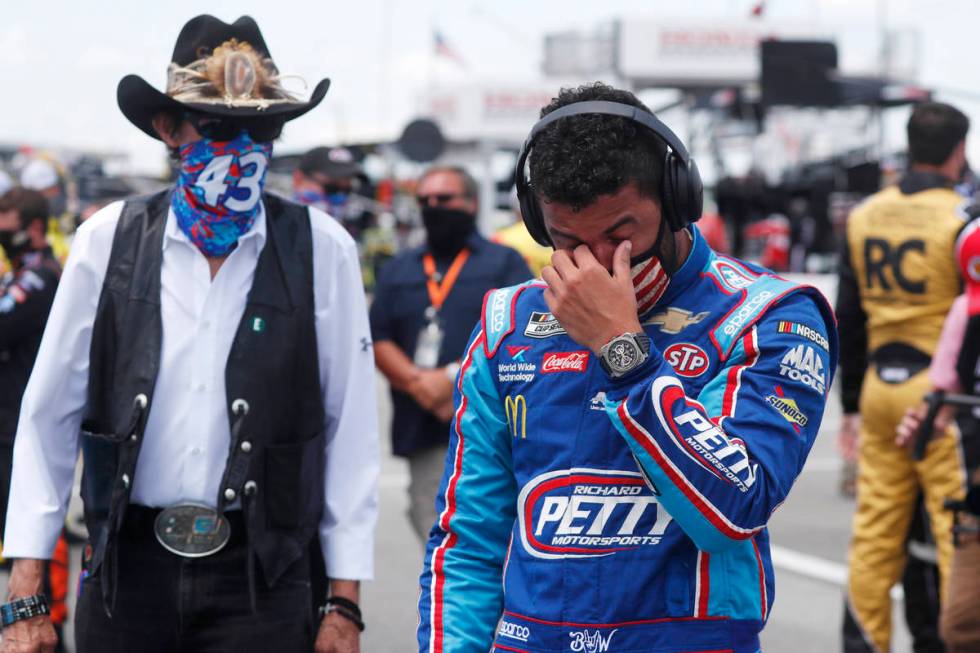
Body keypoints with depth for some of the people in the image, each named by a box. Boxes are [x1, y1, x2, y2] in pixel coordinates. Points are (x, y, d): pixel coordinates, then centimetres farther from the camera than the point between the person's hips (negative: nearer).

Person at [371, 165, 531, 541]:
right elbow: (379, 341, 11)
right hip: (424, 435, 4)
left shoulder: (504, 263, 10)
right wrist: (418, 383, -9)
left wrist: (454, 376, -13)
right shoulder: (397, 270, 21)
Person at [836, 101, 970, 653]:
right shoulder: (961, 219, -10)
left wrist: (851, 402, 18)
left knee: (875, 529, 9)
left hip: (881, 386, 6)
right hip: (942, 391, -6)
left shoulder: (864, 217, 9)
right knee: (957, 528, -2)